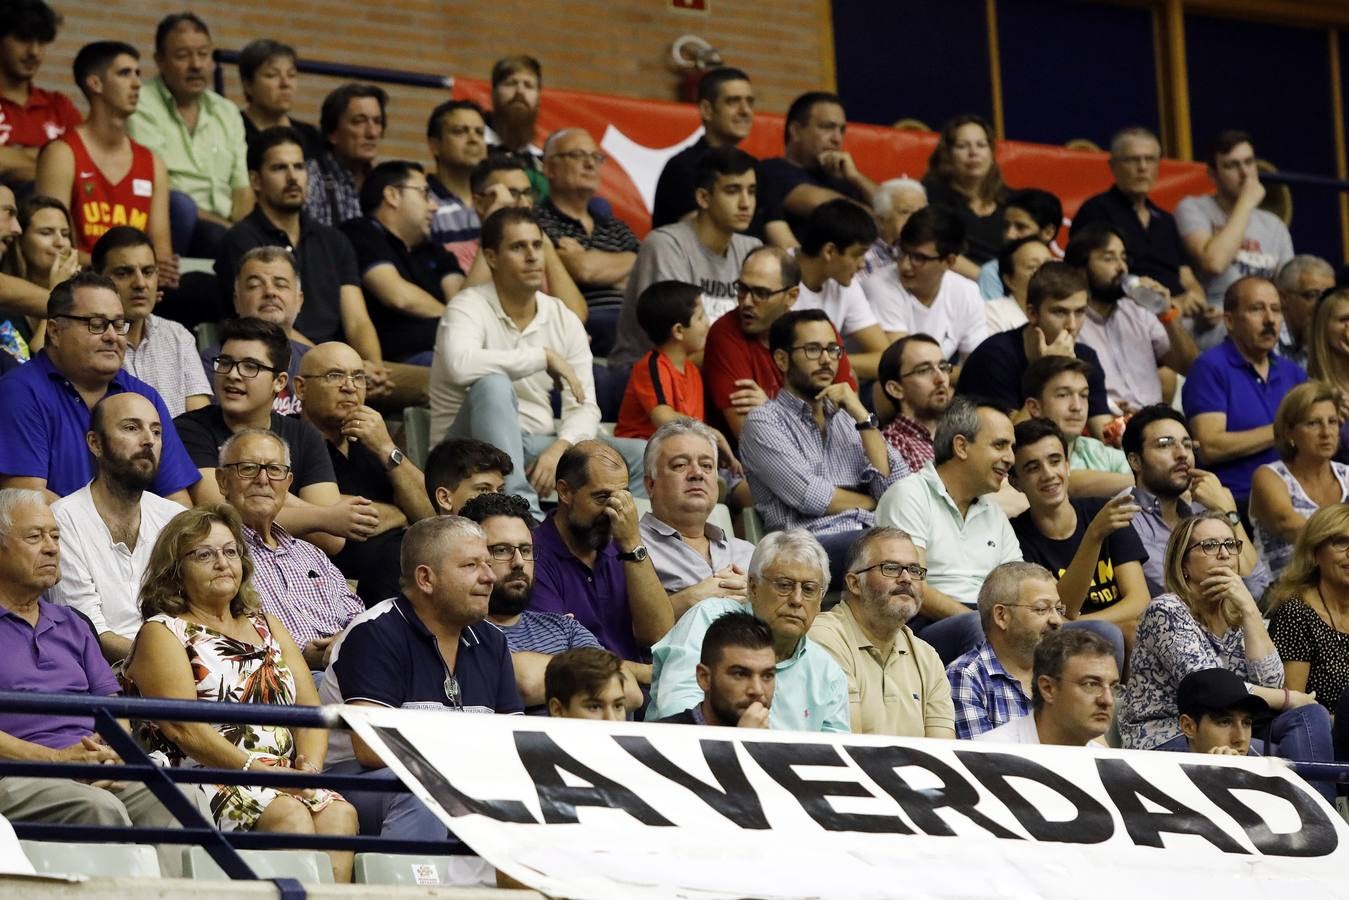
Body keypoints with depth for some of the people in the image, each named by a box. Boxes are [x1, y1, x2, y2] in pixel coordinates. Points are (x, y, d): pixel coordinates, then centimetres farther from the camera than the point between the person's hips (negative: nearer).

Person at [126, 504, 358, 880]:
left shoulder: (267, 627, 26)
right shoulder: (162, 633, 6)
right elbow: (184, 729, -8)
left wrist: (309, 770, -5)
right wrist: (259, 770, -17)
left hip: (286, 782, 5)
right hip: (202, 779, -5)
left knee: (339, 813, -27)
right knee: (290, 815, -33)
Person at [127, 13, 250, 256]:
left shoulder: (228, 113, 19)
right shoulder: (141, 106, -2)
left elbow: (242, 192, 14)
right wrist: (224, 227, -16)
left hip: (222, 230, 4)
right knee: (179, 204, -37)